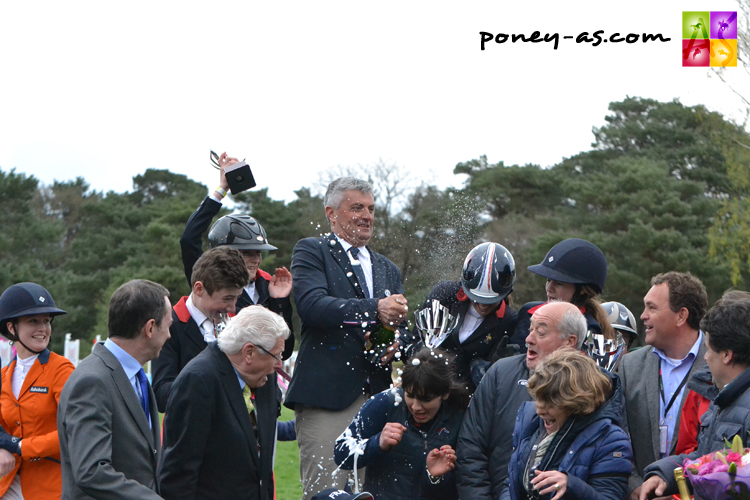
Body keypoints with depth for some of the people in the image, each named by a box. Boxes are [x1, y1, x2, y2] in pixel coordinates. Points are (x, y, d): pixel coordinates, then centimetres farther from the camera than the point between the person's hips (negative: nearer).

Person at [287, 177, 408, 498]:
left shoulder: (388, 269, 25)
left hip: (377, 396, 6)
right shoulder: (311, 251, 4)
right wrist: (375, 309, -23)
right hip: (326, 395, -6)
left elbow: (400, 324, 20)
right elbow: (312, 305, -13)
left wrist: (395, 342, -6)